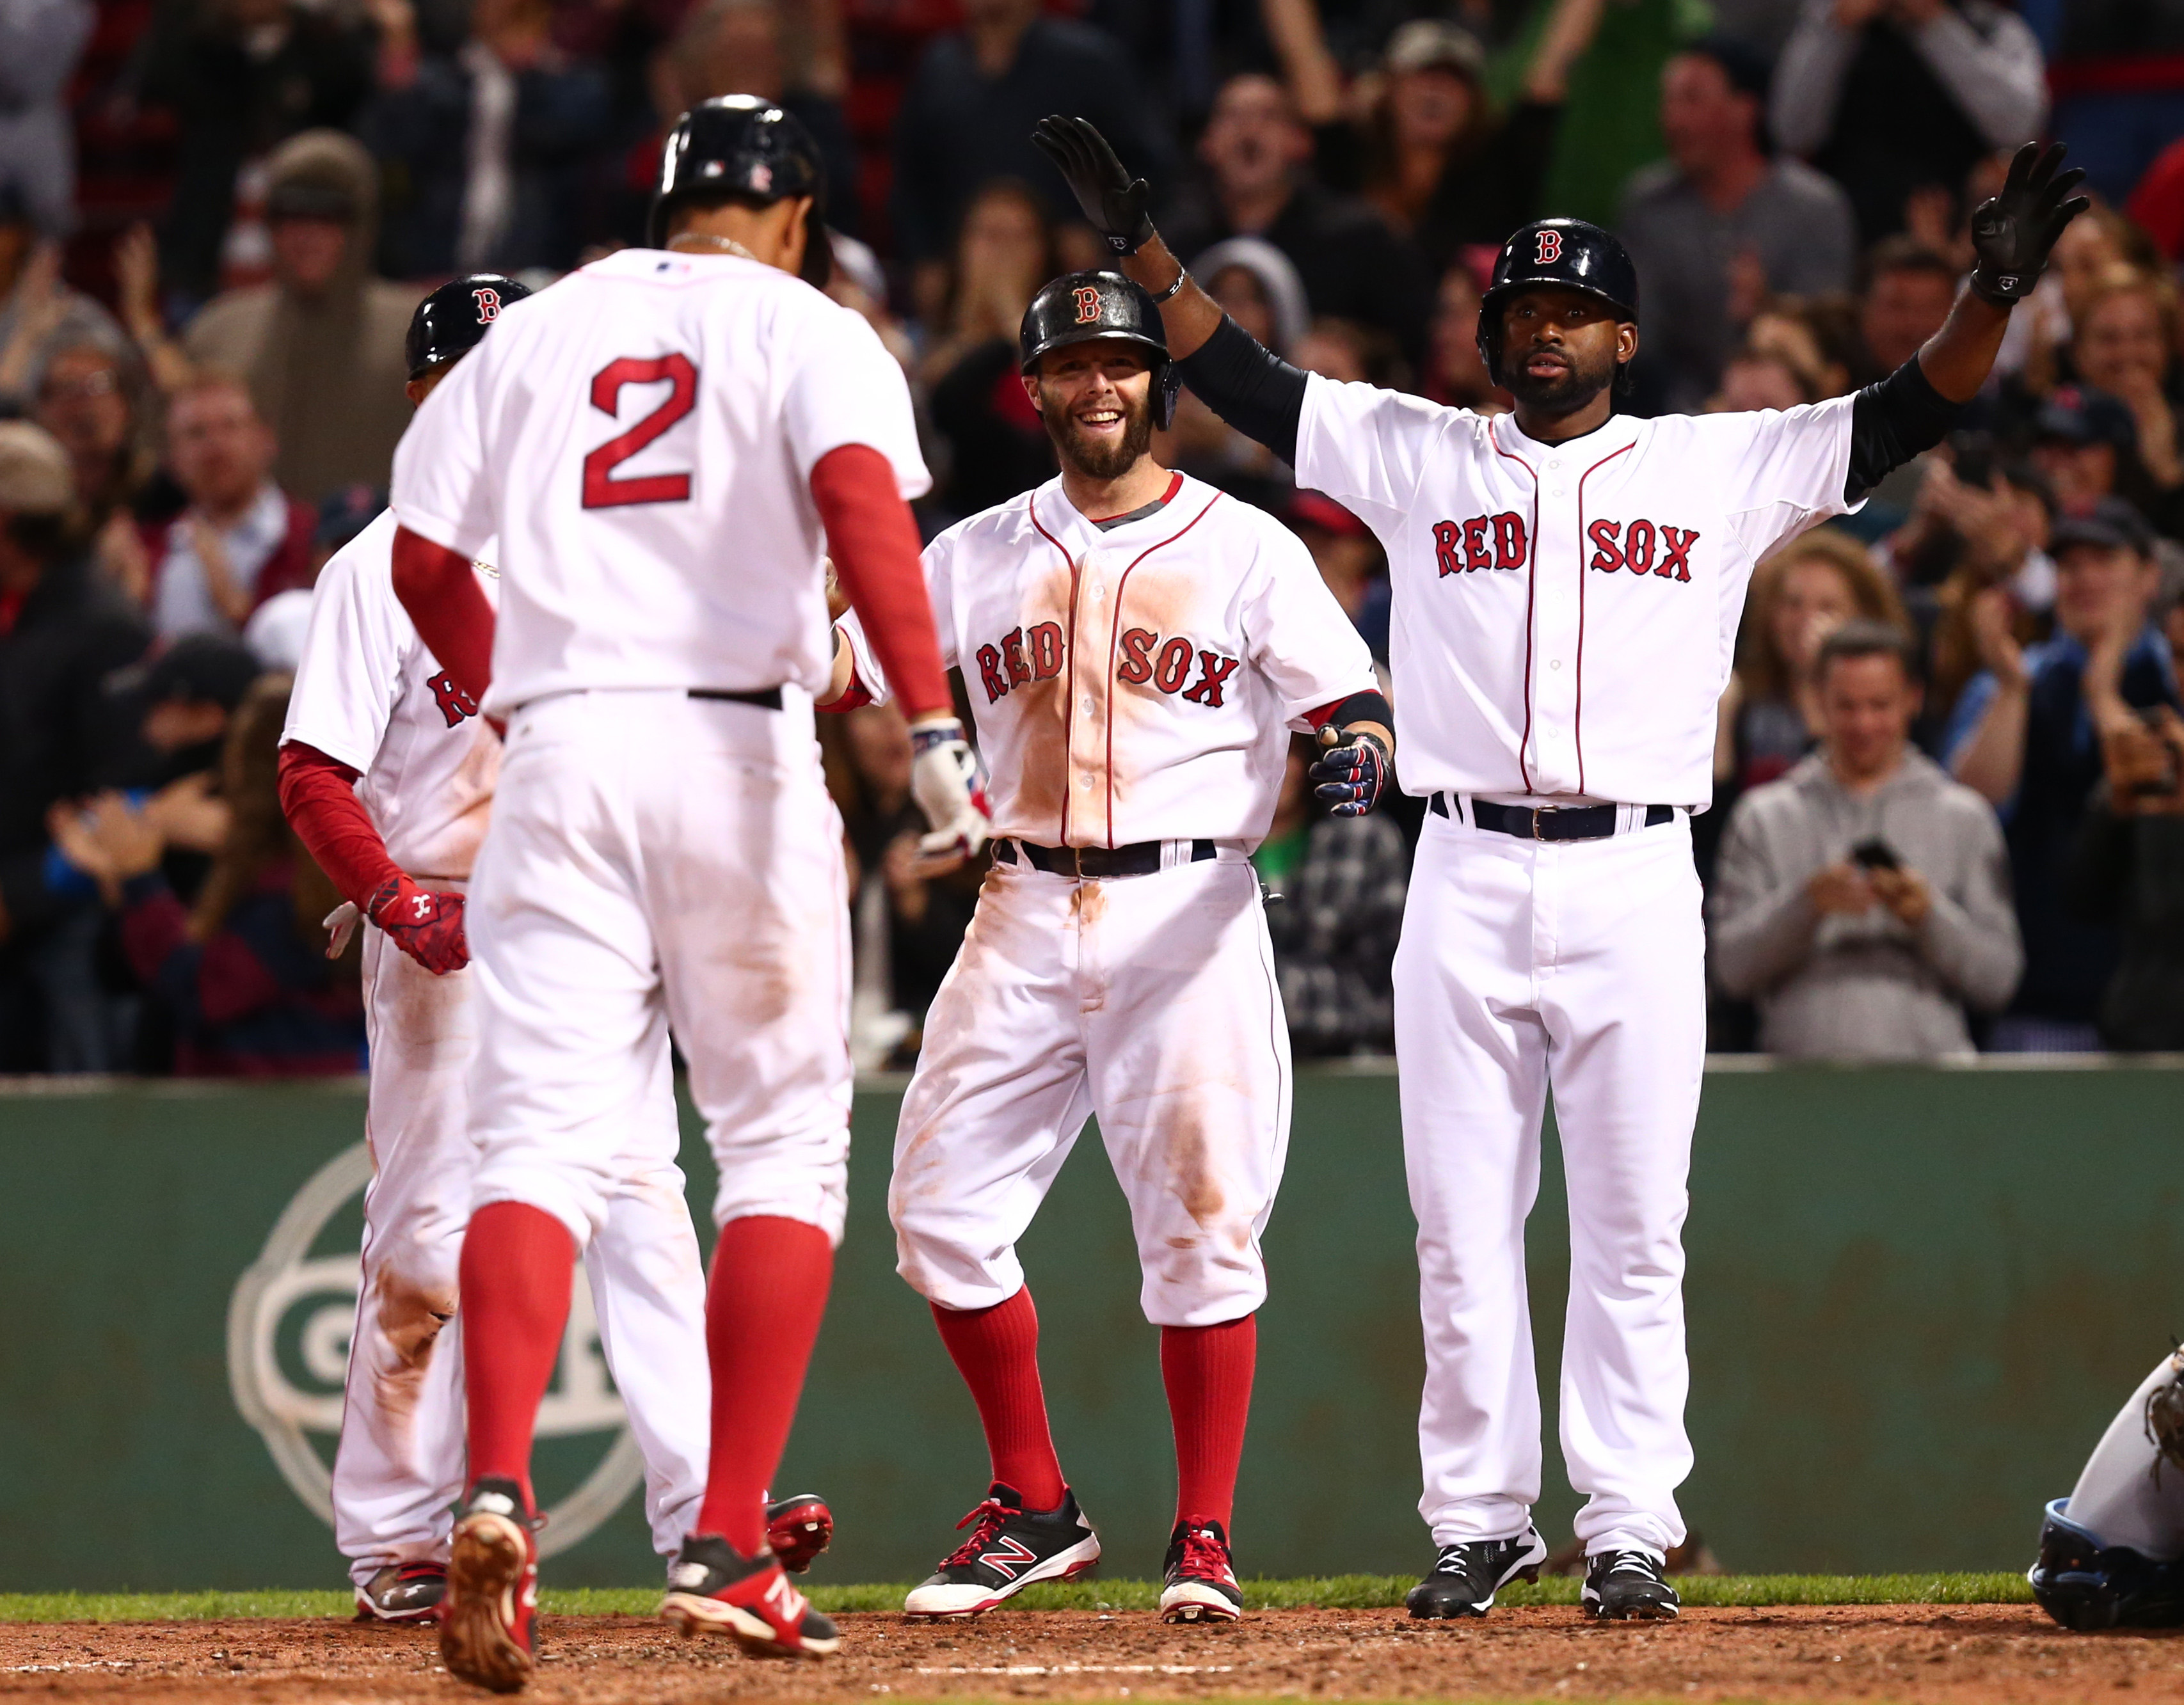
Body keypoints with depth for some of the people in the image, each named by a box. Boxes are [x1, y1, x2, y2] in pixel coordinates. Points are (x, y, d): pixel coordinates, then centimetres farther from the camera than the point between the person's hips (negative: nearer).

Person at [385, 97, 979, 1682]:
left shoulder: (533, 332, 16)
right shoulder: (808, 330, 5)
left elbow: (425, 557, 14)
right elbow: (860, 501, -14)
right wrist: (934, 727, -22)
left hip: (557, 755, 3)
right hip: (736, 748, -2)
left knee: (543, 1140, -5)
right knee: (783, 1142, 9)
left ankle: (498, 1490, -29)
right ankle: (731, 1550, 2)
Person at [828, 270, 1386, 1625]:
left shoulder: (1246, 549, 3)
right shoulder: (978, 557, 12)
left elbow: (1355, 703, -1)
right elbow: (835, 669, 8)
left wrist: (1357, 757, -23)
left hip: (1188, 915, -3)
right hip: (1024, 914, 4)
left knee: (1202, 1221, -7)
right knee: (943, 1206, -2)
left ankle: (1206, 1538, 2)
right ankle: (1034, 1511, 12)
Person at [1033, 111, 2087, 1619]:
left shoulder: (1722, 470, 8)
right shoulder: (1416, 457, 11)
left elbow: (1904, 418, 2)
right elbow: (1244, 381, 9)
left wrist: (1994, 298, -13)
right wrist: (1143, 246, -1)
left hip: (1636, 885, -1)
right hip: (1465, 879, 1)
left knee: (1634, 1228, -1)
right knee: (1461, 1227, 2)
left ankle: (1629, 1531, 3)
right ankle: (1481, 1521, 9)